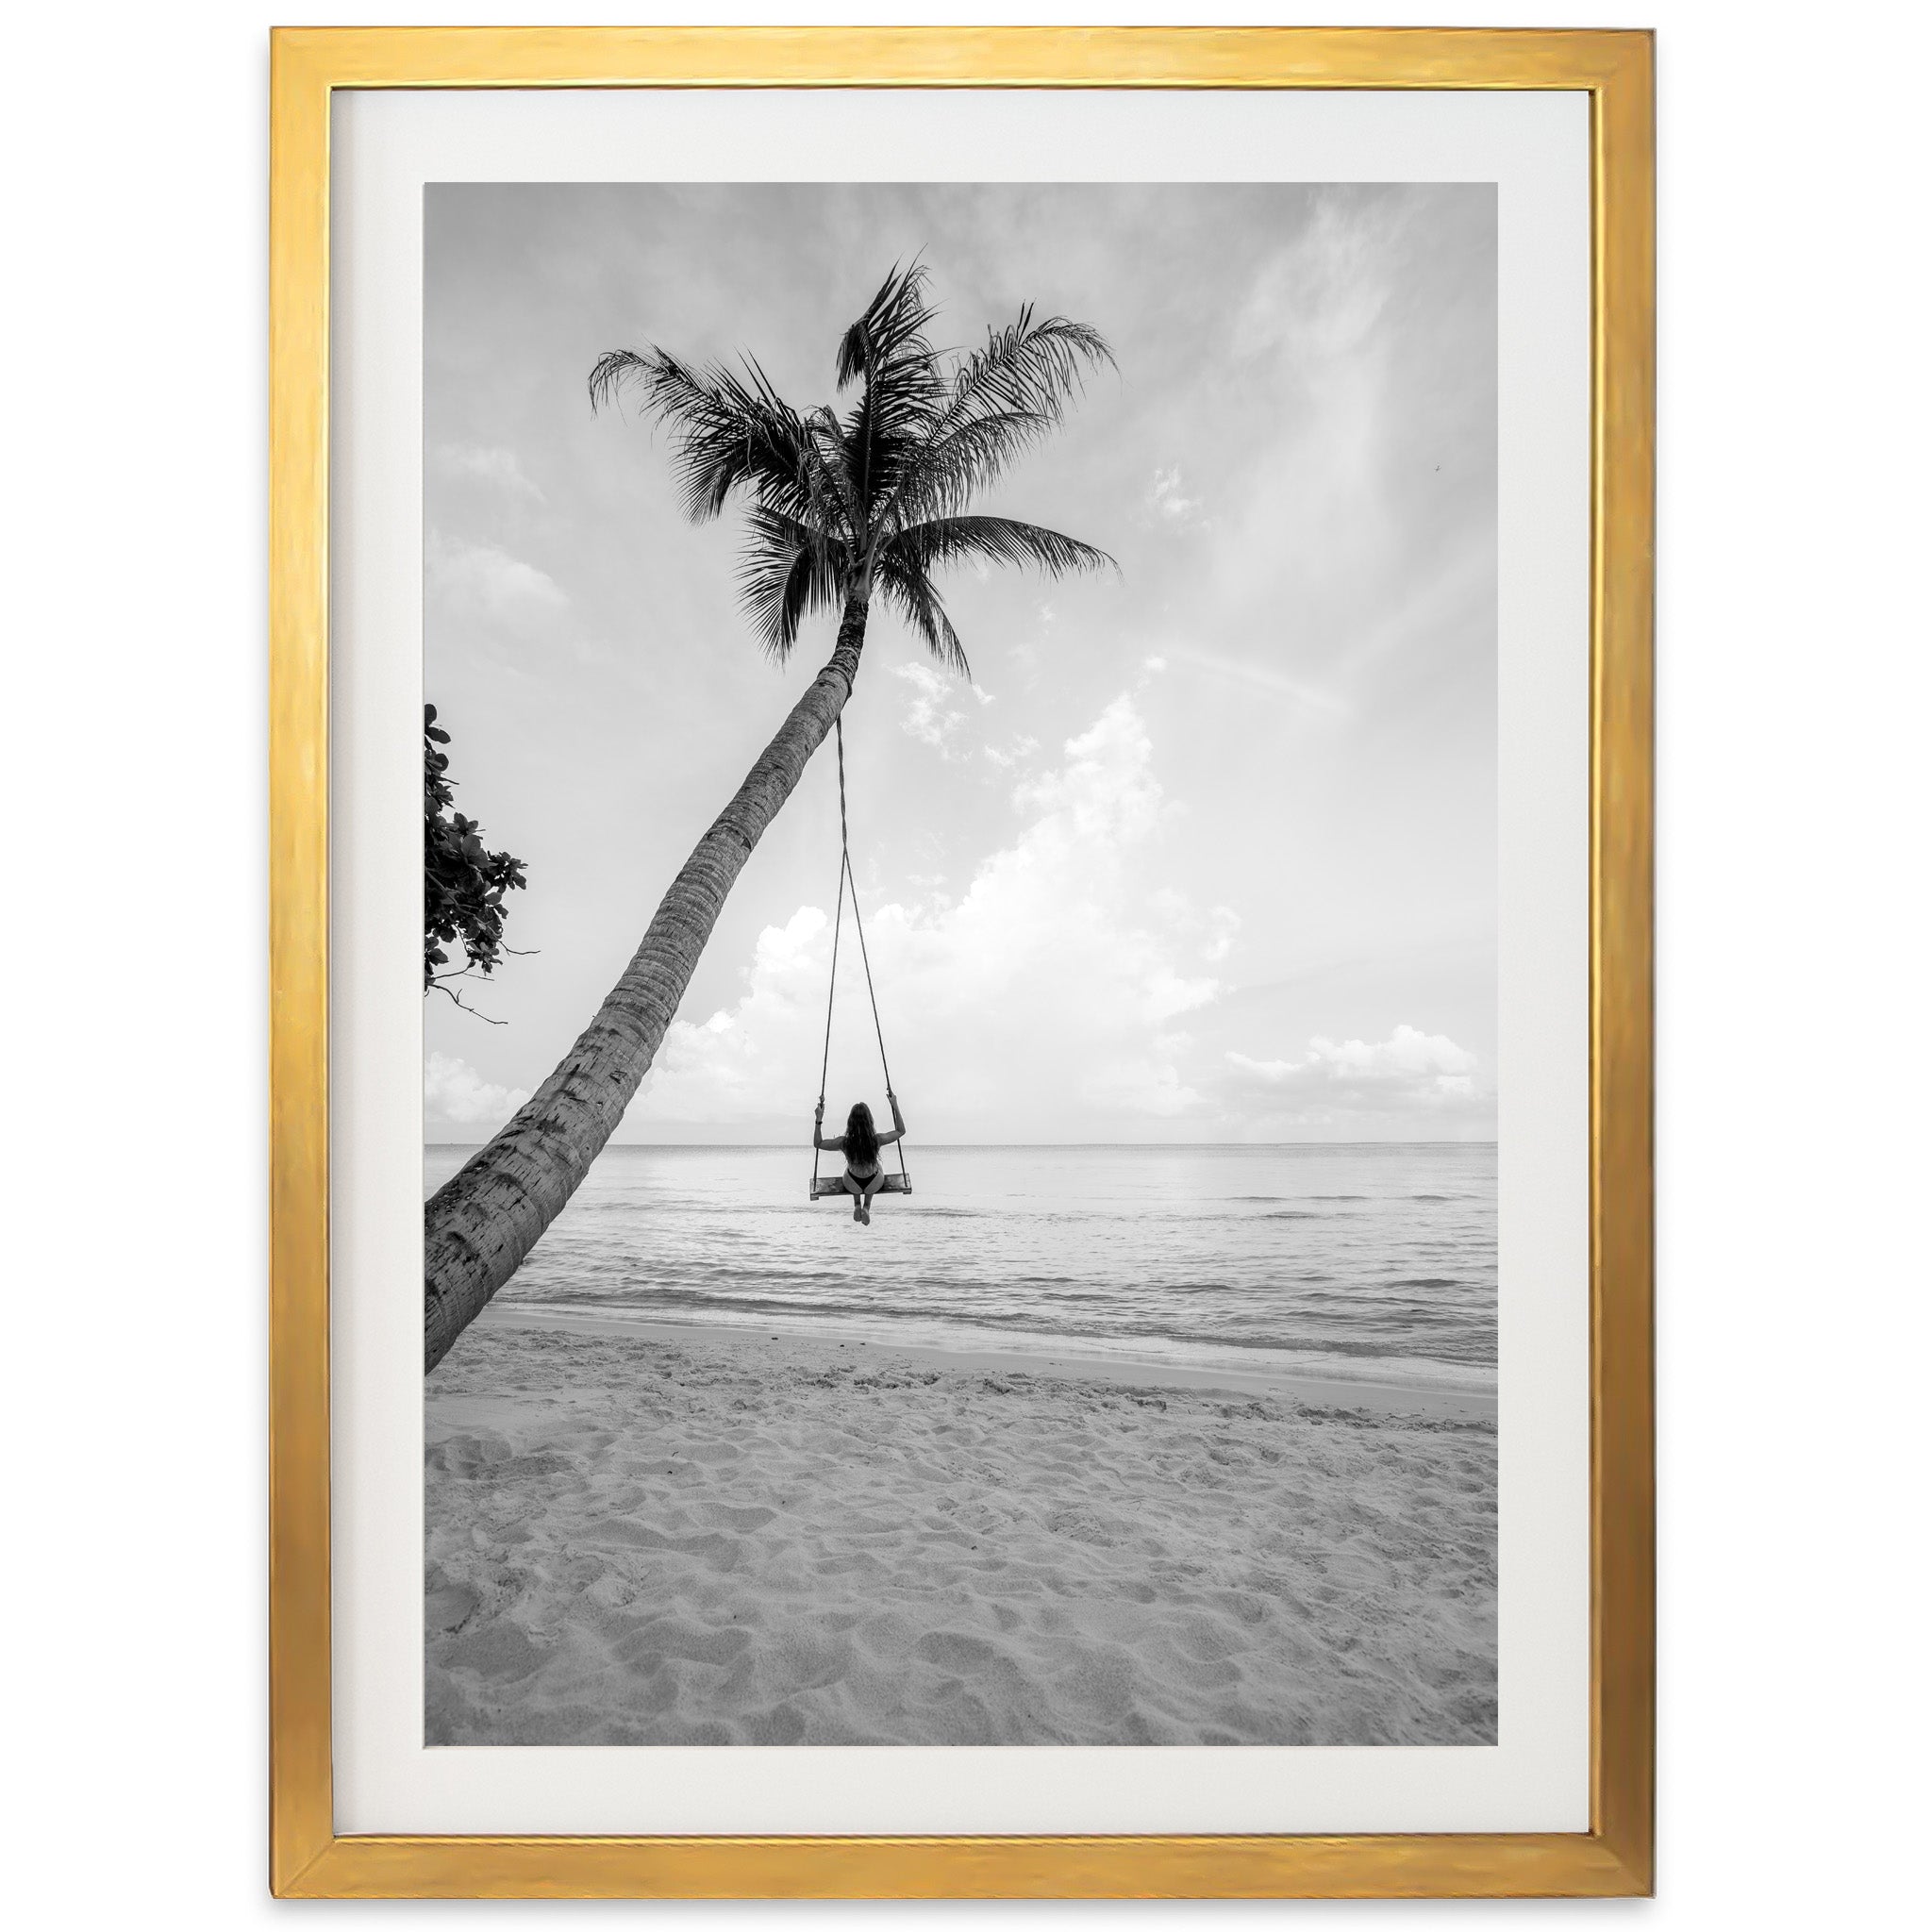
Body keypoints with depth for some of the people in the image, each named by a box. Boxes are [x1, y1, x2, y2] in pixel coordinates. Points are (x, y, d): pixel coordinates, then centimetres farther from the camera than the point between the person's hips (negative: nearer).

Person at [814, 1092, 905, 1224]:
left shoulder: (843, 1142, -30)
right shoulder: (877, 1140, -30)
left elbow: (818, 1143, -12)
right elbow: (901, 1130, -12)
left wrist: (818, 1119, -13)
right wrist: (895, 1106, -10)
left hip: (852, 1186, 1)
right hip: (874, 1185, 0)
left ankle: (857, 1205, 34)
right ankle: (867, 1207, 31)